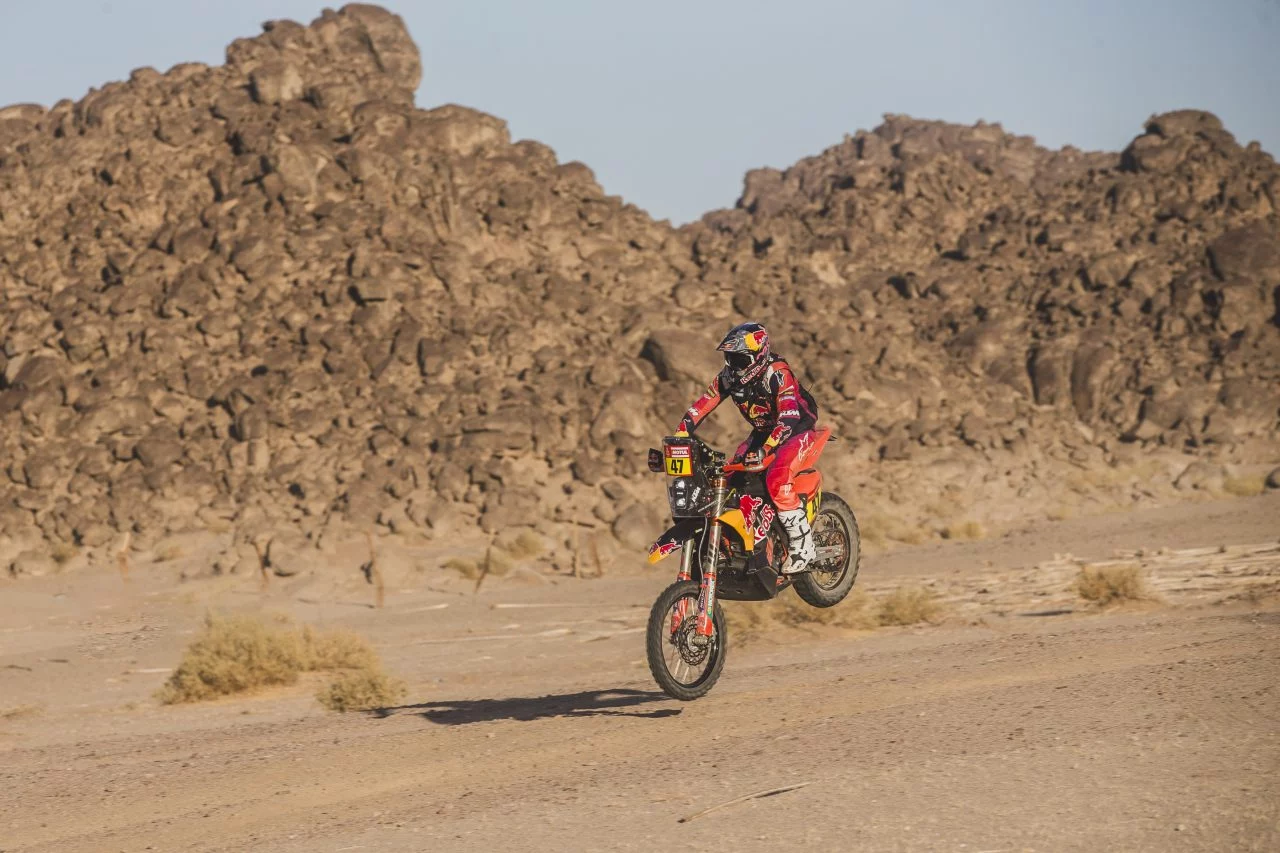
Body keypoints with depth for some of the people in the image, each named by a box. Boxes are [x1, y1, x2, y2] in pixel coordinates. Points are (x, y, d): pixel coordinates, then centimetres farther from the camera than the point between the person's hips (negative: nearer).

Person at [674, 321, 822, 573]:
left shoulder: (777, 373, -27)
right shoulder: (728, 377, -7)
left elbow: (789, 417, -39)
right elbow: (699, 408, -8)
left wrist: (765, 449, -52)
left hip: (797, 431, -8)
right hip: (762, 434, 8)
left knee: (776, 480, -32)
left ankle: (803, 546, -24)